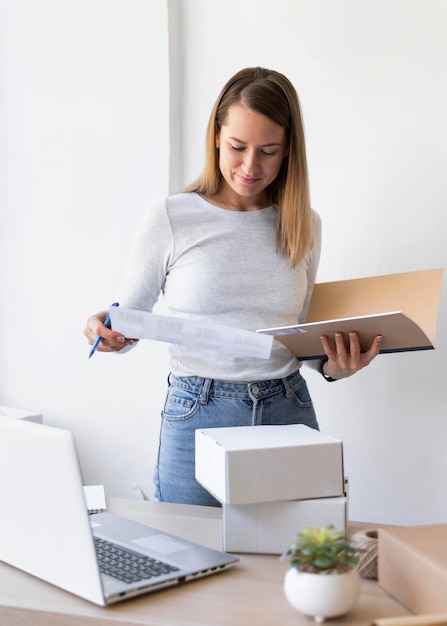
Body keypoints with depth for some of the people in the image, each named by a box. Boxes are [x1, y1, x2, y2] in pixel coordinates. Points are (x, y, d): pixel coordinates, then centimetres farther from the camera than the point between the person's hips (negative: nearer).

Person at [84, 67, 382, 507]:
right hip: (198, 415, -2)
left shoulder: (304, 224, 6)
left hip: (289, 410, 3)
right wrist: (108, 333, -19)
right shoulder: (170, 219, -4)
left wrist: (336, 366, -5)